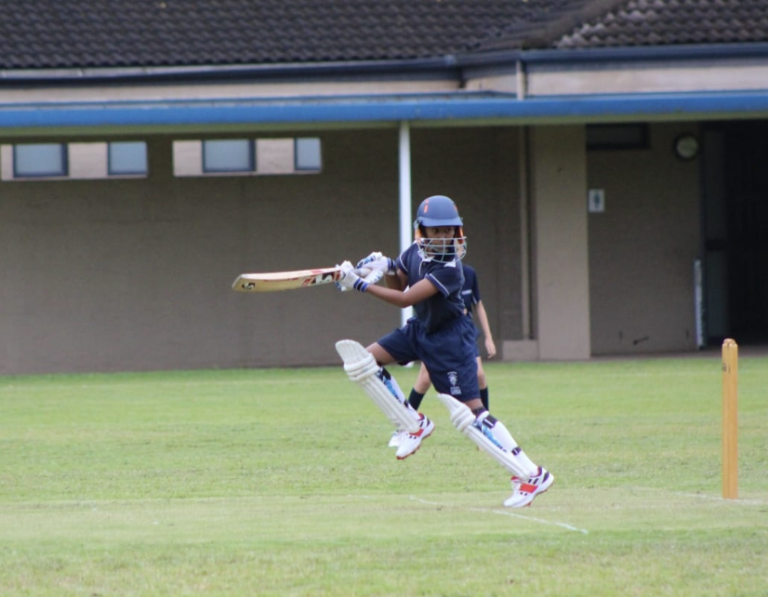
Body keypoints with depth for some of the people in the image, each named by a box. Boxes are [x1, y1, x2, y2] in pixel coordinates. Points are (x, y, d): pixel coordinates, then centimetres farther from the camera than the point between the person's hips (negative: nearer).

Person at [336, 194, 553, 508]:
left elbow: (405, 299, -31)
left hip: (450, 339, -8)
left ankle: (531, 475, -8)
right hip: (420, 329, 8)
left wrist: (360, 284, -30)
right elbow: (398, 286, 14)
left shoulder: (449, 270, -27)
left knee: (471, 411, -12)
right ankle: (415, 423, 10)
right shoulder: (415, 253, -4)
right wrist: (387, 268, -9)